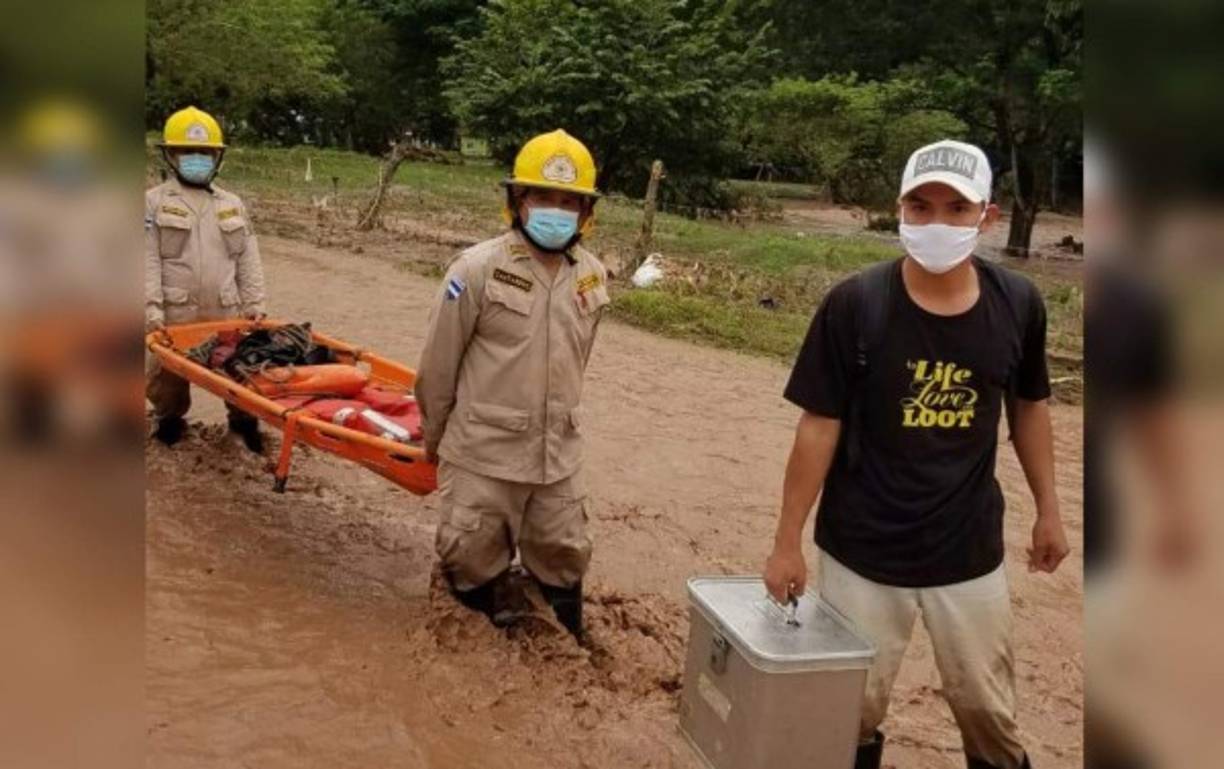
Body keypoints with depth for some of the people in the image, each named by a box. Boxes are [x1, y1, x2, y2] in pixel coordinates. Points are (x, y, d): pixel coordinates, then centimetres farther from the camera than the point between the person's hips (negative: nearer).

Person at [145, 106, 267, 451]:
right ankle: (169, 420, 32)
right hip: (175, 314, -2)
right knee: (169, 372, 10)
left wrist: (254, 304, 3)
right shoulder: (154, 202, 1)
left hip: (226, 313, 2)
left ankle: (245, 422, 28)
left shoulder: (232, 204, 12)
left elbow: (248, 259, 12)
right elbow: (148, 260, -5)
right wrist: (152, 309, -14)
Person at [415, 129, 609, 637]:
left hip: (558, 456, 5)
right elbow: (438, 363, -5)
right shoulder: (479, 269, -14)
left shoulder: (591, 276, 2)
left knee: (564, 560, 17)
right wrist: (434, 437, 5)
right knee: (472, 559, 8)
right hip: (483, 453, -4)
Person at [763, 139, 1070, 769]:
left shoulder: (1017, 304, -7)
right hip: (862, 551, -2)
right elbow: (819, 427, -12)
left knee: (988, 707, 18)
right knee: (851, 707, 13)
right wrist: (787, 542, -8)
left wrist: (1048, 510, 13)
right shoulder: (854, 305, -16)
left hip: (969, 549, 2)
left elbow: (1029, 406, 9)